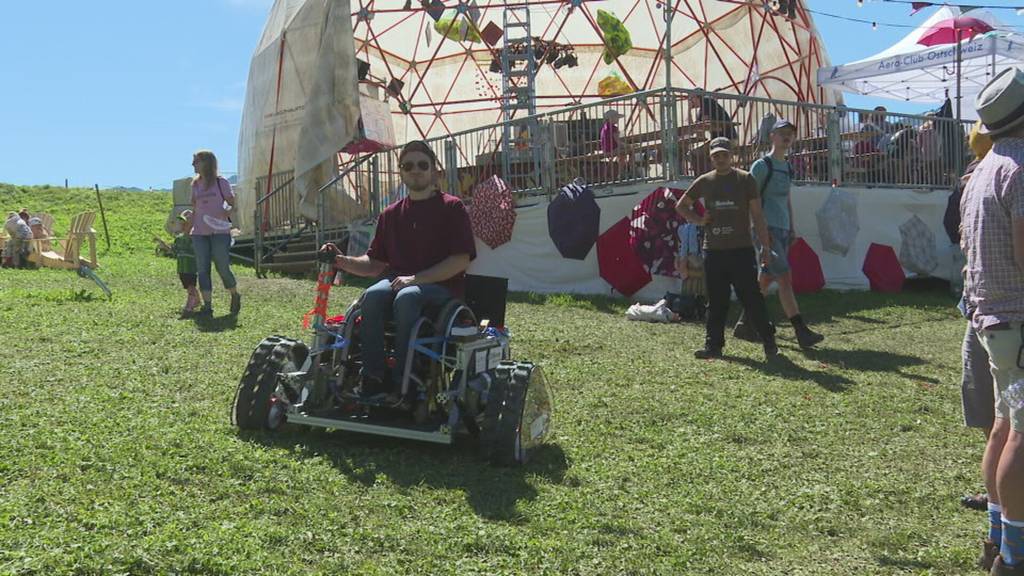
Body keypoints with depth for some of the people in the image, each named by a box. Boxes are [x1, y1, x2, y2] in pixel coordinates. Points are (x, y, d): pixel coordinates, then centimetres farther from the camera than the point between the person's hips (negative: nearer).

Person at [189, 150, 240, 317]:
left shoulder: (221, 183, -2)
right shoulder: (195, 184, 11)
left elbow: (233, 204, 0)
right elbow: (194, 209, 17)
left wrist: (227, 212, -20)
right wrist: (190, 228, 12)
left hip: (219, 232, -4)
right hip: (200, 234, 5)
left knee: (222, 268, -3)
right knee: (202, 269, -1)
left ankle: (235, 296, 21)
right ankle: (207, 305, 3)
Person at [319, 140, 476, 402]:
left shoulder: (452, 208, 2)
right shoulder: (391, 214, 16)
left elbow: (461, 260, -7)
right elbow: (375, 263, 16)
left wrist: (416, 279, -16)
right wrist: (342, 261, -3)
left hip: (441, 286, -4)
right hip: (397, 280, 4)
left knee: (406, 298, -36)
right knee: (372, 295, -30)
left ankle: (402, 382, -31)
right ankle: (373, 377, -28)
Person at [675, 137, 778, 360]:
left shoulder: (745, 180, 2)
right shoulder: (704, 182, 10)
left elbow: (757, 215, 1)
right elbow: (681, 206, 23)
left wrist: (766, 247, -3)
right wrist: (698, 220, 5)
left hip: (741, 250, -3)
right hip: (713, 250, 3)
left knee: (752, 298, -4)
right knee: (715, 301, 8)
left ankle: (769, 343, 4)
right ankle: (713, 345, 15)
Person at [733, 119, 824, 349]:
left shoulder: (788, 167, 19)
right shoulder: (761, 165, -5)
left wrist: (792, 229, 19)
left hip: (783, 231, 8)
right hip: (767, 229, -8)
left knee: (766, 279, 8)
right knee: (785, 278, -13)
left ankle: (744, 325, 17)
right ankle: (801, 332, -16)